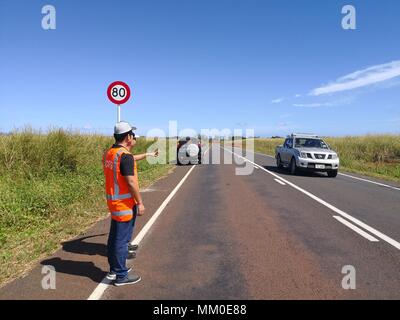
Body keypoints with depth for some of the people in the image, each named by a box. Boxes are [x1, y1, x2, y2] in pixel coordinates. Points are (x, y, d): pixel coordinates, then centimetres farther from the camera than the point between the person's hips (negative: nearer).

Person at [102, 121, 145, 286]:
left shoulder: (108, 153, 8)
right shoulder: (125, 156, -19)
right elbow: (131, 182, -22)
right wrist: (140, 202, -16)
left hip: (113, 202, 9)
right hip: (124, 204, -9)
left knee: (114, 236, 19)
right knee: (122, 239, 1)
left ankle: (114, 269, 34)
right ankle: (121, 276, 13)